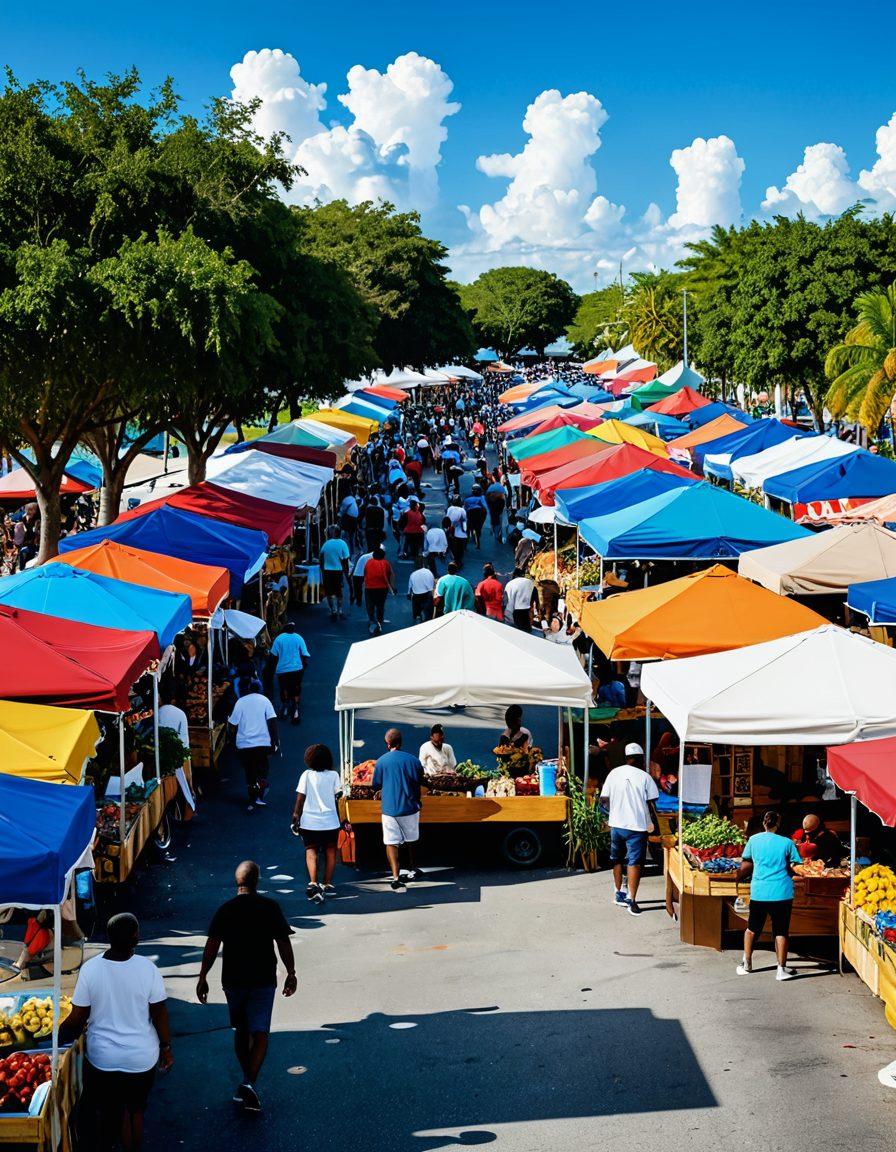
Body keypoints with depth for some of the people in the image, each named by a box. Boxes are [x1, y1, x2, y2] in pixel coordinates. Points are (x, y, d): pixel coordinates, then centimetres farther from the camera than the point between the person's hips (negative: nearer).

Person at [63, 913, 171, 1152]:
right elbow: (160, 1014, -10)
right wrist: (166, 1048, 5)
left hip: (102, 1058, 0)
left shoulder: (90, 968, -17)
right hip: (141, 1058, 0)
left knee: (105, 1112, 20)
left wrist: (58, 1038, 7)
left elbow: (77, 1018, -11)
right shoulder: (147, 968, -17)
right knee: (135, 1111, 21)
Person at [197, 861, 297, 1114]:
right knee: (260, 1032, -2)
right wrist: (291, 974, 6)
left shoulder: (225, 910, -3)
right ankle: (250, 1082, -18)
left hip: (233, 979, 2)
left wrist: (202, 978, 0)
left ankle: (247, 1079, 27)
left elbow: (212, 946, -6)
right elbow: (284, 943, -4)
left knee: (241, 1031, 18)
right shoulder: (270, 907, -6)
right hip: (263, 979, -2)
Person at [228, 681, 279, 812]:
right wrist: (275, 740, -3)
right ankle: (260, 797, -4)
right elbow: (272, 721, -8)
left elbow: (233, 724, -1)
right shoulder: (264, 700, -1)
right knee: (262, 770, 14)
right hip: (263, 742, 0)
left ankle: (252, 802, 13)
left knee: (250, 772, 10)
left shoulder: (240, 702, 0)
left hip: (244, 744, 0)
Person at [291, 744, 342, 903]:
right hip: (330, 821, 1)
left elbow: (300, 799, -5)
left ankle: (313, 883, -18)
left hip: (309, 821, -1)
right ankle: (328, 885, 19)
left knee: (311, 851, 2)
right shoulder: (333, 775, -3)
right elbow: (337, 799, 0)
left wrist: (296, 817, 6)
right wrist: (340, 819, 11)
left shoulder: (306, 775, -5)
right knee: (330, 852, 16)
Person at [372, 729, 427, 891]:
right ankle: (412, 870, 36)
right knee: (411, 840, 22)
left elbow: (375, 786, 0)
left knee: (391, 843, -1)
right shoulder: (413, 760, -4)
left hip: (389, 809, -2)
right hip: (410, 807, 2)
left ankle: (396, 877, -14)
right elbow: (422, 782, 5)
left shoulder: (381, 761, -6)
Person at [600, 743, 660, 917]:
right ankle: (632, 901, -6)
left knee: (617, 859, 20)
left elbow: (603, 799, 1)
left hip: (616, 824, 3)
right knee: (634, 863, -1)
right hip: (637, 826, -3)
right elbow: (651, 804, -8)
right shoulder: (644, 777, -9)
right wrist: (655, 822, 6)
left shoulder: (614, 773, -1)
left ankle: (619, 894, 29)